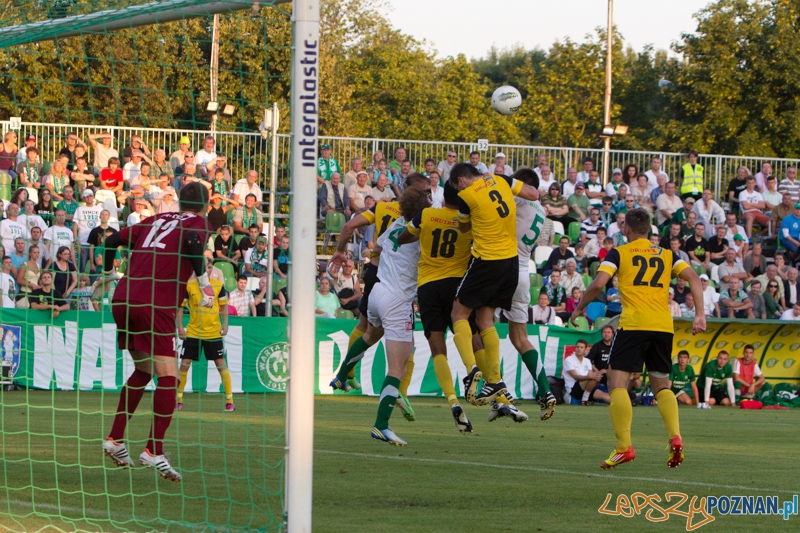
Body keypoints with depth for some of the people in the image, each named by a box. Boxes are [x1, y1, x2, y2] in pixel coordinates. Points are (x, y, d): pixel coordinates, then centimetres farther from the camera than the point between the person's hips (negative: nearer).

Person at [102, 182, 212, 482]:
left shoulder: (156, 220, 23)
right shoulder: (200, 223, 7)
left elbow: (113, 241, 22)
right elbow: (192, 242, -17)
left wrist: (108, 276, 36)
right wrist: (204, 283, -11)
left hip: (123, 300, 7)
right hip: (155, 306, -7)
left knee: (143, 371, 23)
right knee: (168, 377, -6)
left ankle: (114, 439, 22)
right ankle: (153, 451, -16)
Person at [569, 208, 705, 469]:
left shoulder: (619, 253, 8)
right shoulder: (666, 255, 18)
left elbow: (598, 283, -6)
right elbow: (693, 277, 6)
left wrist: (579, 309, 8)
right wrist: (700, 315, 4)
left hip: (633, 324, -4)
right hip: (663, 326, 4)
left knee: (617, 381, -2)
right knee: (661, 384, 17)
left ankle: (624, 446, -16)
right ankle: (675, 436, -6)